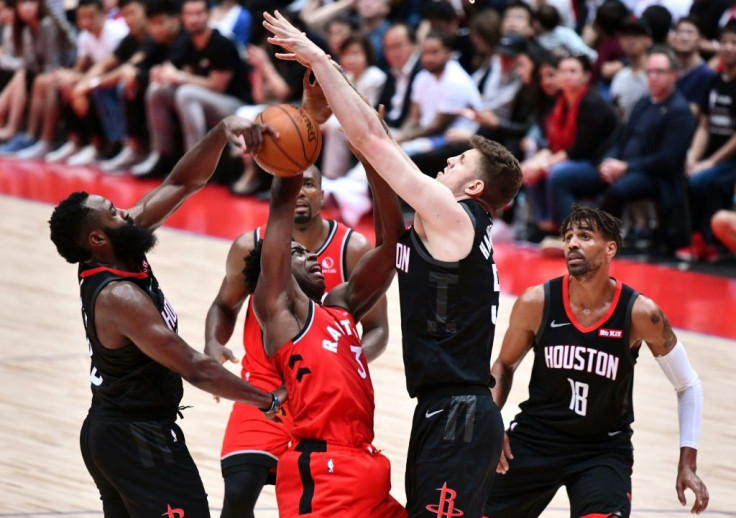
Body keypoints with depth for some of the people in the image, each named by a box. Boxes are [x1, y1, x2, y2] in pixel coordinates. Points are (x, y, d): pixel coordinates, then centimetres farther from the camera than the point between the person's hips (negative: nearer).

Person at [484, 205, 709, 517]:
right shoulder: (536, 303, -11)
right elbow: (505, 365, 8)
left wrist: (687, 464, -9)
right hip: (536, 436, 2)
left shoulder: (640, 314, -15)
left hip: (604, 448, -2)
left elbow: (688, 386, -3)